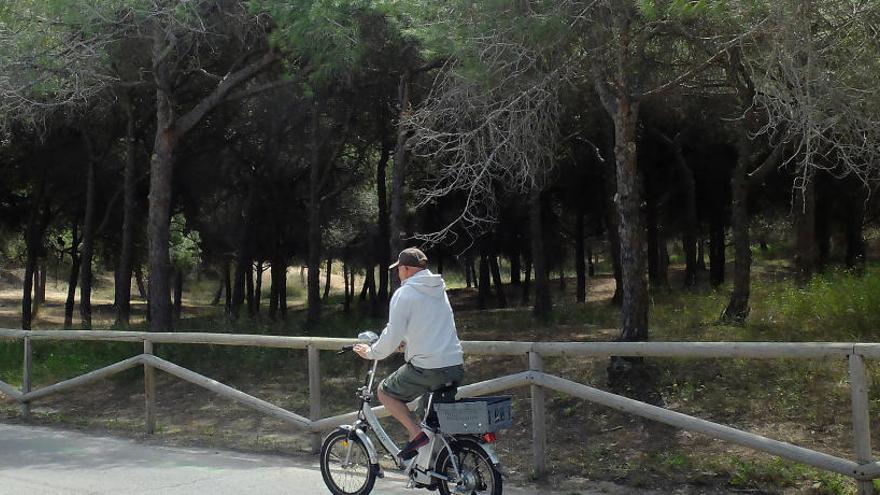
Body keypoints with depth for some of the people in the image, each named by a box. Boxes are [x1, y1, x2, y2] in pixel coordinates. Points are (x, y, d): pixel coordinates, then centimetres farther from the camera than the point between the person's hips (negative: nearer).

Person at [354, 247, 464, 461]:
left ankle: (416, 433, 1)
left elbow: (392, 337, -9)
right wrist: (406, 342, 35)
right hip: (456, 368, 7)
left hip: (427, 369, -7)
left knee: (385, 392, 13)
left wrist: (371, 352, 7)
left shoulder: (404, 294, -8)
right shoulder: (439, 290, 15)